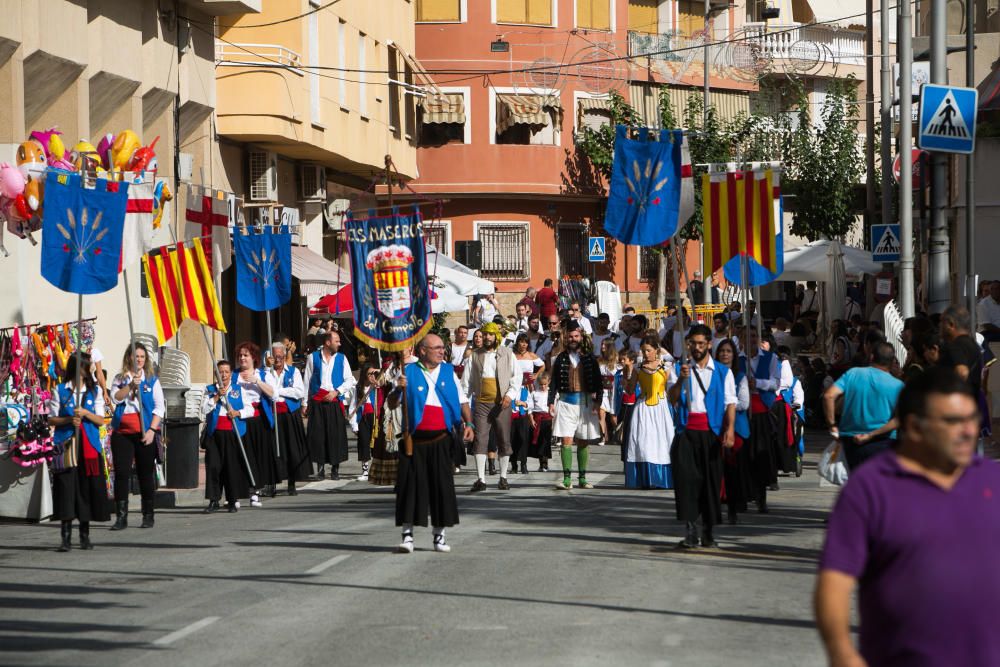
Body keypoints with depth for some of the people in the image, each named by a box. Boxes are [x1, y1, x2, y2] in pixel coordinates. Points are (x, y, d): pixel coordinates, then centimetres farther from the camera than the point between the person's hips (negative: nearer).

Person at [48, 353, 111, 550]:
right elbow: (51, 419, 5)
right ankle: (66, 537, -7)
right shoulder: (60, 391, 5)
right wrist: (68, 420, -12)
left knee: (87, 488, 3)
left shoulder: (95, 391, 10)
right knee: (67, 486, -9)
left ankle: (85, 536, 13)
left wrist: (86, 413, -11)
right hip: (66, 445, -2)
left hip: (89, 445, 2)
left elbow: (101, 421, 6)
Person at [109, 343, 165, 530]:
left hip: (145, 433, -1)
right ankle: (121, 517, -1)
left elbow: (160, 407, 2)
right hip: (122, 432, 1)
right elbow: (116, 398, -8)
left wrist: (152, 430, -8)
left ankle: (148, 516, 11)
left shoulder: (152, 380, 7)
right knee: (121, 473, -3)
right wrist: (131, 385, -20)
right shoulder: (120, 379, 10)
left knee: (146, 474, 3)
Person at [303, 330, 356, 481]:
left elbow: (350, 380, 6)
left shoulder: (341, 359, 8)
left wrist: (336, 391, -8)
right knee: (317, 435, -2)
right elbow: (307, 381, 5)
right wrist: (305, 403, 2)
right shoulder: (313, 357, 4)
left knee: (336, 435, -2)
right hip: (317, 401, -1)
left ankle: (335, 468, 7)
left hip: (335, 401, 1)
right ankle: (320, 467, 8)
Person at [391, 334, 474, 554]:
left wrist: (468, 423, 0)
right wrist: (399, 389, -18)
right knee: (412, 483, -5)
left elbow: (462, 401, 14)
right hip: (415, 439, -2)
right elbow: (392, 404, 0)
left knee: (442, 484, 3)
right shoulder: (409, 372, 2)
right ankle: (407, 532, -2)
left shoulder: (448, 372, 10)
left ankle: (439, 534, 11)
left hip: (441, 439, 2)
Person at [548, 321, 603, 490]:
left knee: (583, 442, 6)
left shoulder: (589, 358, 6)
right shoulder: (561, 358, 7)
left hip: (585, 403, 1)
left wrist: (597, 402, -4)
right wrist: (551, 402, -2)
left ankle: (582, 479, 12)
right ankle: (567, 479, -9)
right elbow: (554, 383, 6)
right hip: (565, 403, -1)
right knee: (566, 441, -7)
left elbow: (598, 382, 6)